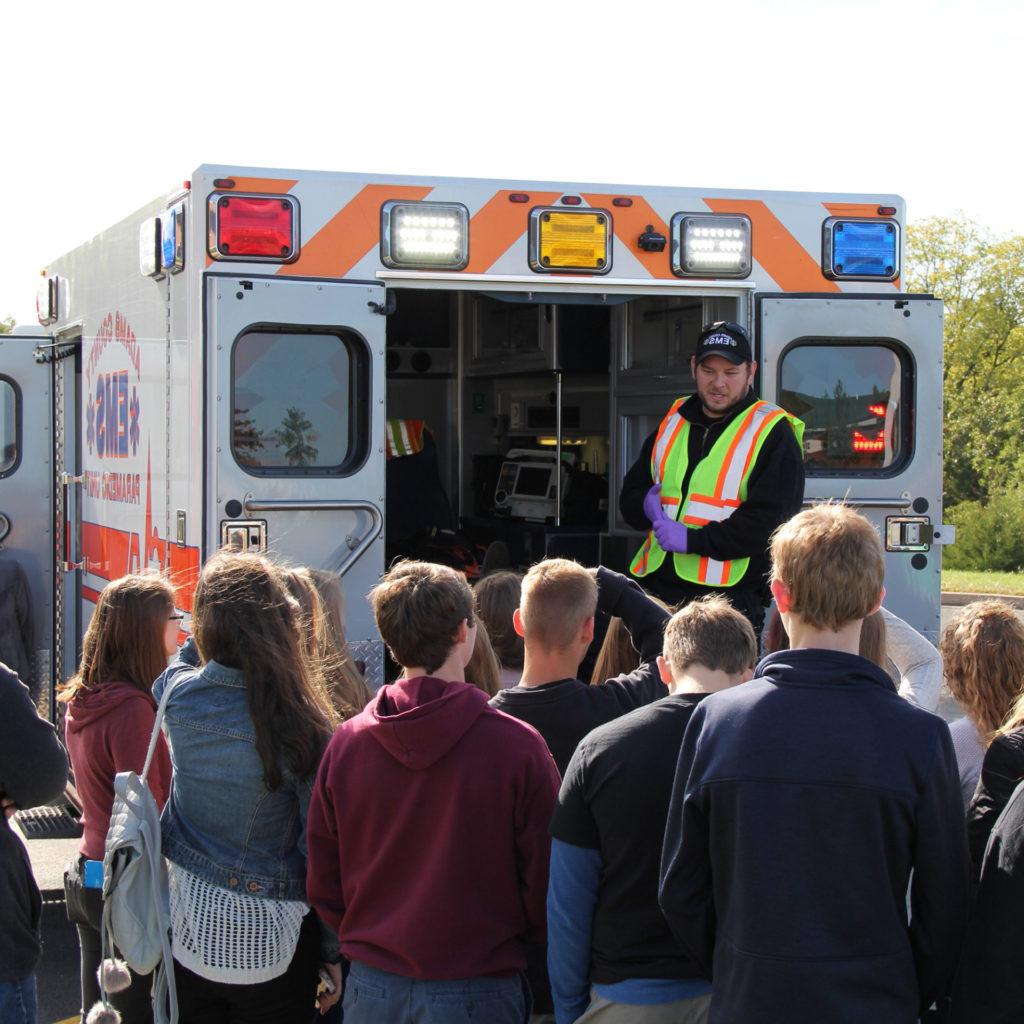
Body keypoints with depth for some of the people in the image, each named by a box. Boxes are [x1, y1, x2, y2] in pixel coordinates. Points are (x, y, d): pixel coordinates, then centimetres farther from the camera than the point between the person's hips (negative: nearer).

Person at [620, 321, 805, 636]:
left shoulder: (772, 434, -1)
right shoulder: (673, 421, 17)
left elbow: (769, 521, -12)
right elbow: (629, 494, 24)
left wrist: (693, 541, -17)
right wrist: (647, 504, -1)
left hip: (731, 597, -5)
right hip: (655, 584, 5)